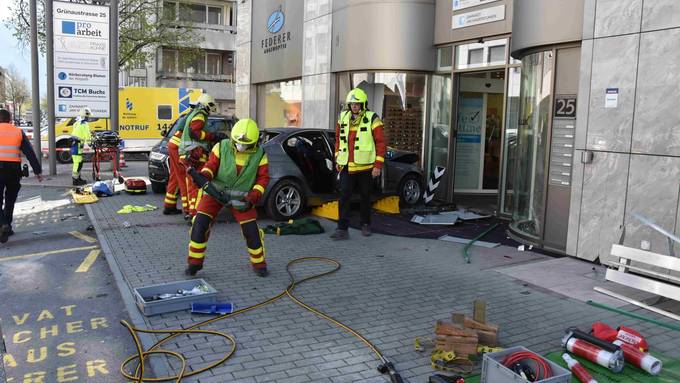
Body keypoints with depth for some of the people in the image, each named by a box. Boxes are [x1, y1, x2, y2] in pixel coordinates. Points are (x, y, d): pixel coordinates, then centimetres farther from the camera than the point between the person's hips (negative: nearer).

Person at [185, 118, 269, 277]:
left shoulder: (259, 155, -9)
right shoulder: (221, 147, -11)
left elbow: (263, 178, -5)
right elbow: (211, 165, -7)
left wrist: (253, 198, -17)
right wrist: (203, 176, -29)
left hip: (241, 196, 0)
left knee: (251, 230, -5)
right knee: (200, 225, -11)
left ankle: (259, 263, 19)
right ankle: (194, 262, 6)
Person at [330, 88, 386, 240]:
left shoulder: (372, 119, -7)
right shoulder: (343, 118, 7)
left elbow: (380, 143, -7)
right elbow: (338, 139, 18)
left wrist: (378, 165, -11)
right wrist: (337, 160, 15)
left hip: (365, 167, -3)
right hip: (346, 167, 3)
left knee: (365, 197, 12)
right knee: (344, 197, -5)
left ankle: (365, 225, 29)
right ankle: (342, 229, -2)